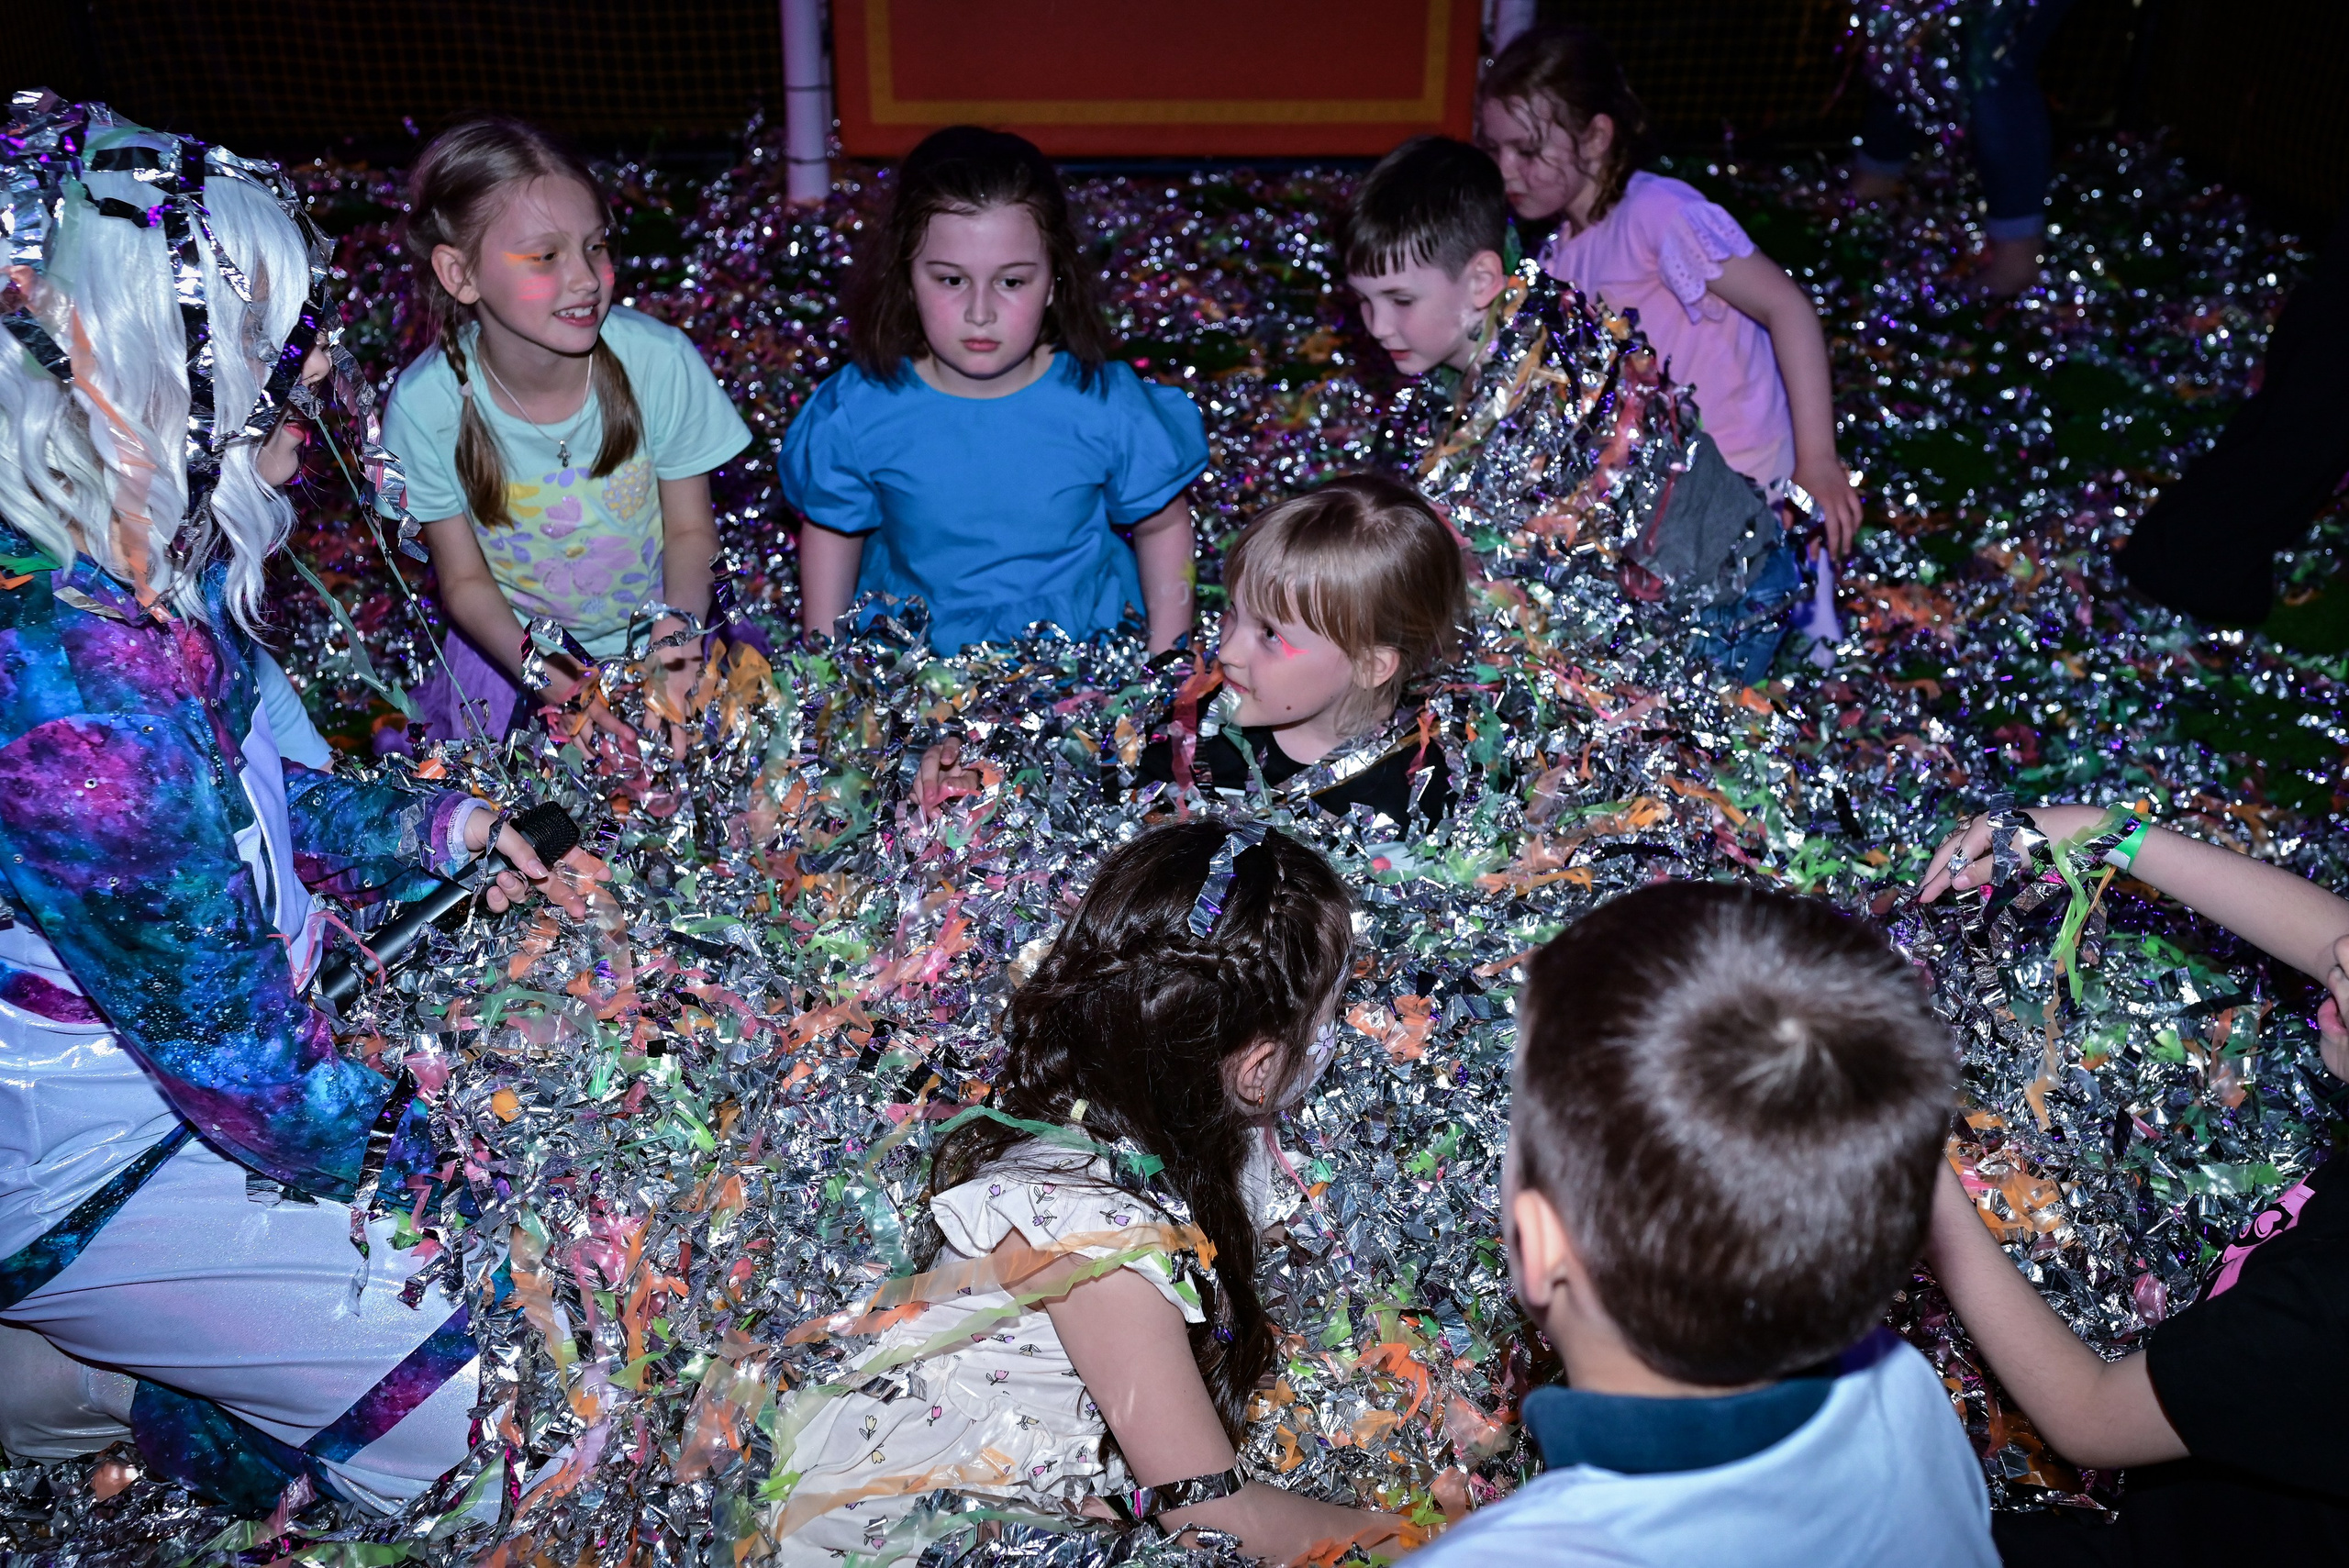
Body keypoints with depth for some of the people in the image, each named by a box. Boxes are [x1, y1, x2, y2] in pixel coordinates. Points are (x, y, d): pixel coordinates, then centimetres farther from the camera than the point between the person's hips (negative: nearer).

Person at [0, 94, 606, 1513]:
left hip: (189, 1034, 9)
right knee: (458, 1397, -6)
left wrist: (440, 829, 1)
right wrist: (448, 1167, -11)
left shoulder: (158, 557, -8)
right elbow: (242, 1064, -27)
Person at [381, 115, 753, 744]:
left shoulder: (662, 360, -19)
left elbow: (691, 530, -5)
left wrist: (677, 621, -25)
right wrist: (541, 671, -26)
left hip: (659, 644, 0)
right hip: (515, 654, 0)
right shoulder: (425, 407, -19)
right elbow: (466, 581, -8)